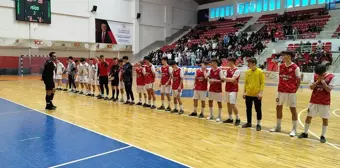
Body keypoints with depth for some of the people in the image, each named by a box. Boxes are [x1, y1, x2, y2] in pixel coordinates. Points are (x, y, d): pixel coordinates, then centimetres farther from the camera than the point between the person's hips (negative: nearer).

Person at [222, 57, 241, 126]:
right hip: (228, 89, 8)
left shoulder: (237, 70, -13)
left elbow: (232, 79, -21)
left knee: (233, 104, -9)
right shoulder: (228, 70, 11)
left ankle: (237, 119, 6)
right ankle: (230, 118, 21)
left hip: (233, 90, -8)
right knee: (228, 104, 11)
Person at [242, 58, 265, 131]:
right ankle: (249, 123, 27)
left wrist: (260, 92, -15)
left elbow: (262, 83, -8)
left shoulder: (260, 72, -8)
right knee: (248, 109, 13)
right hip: (248, 94, 5)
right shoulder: (247, 72, 6)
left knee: (258, 109, 4)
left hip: (256, 94, -5)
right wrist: (244, 92, 6)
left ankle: (258, 124, 15)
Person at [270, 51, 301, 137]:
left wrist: (295, 90, -8)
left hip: (291, 92, -5)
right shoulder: (281, 66, 7)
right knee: (278, 107, 11)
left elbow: (298, 81, -3)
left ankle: (294, 130, 12)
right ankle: (278, 127, 26)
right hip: (281, 91, 6)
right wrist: (279, 89, 7)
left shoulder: (295, 67, -7)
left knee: (293, 109, 2)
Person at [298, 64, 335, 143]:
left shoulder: (332, 77, -9)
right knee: (309, 116, 7)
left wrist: (322, 80, -19)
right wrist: (318, 81, -15)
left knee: (325, 118, 3)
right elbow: (311, 87, -5)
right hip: (314, 101, 3)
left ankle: (323, 136, 15)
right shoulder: (315, 76, 0)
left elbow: (329, 89, -16)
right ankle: (305, 133, 19)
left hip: (325, 102, -3)